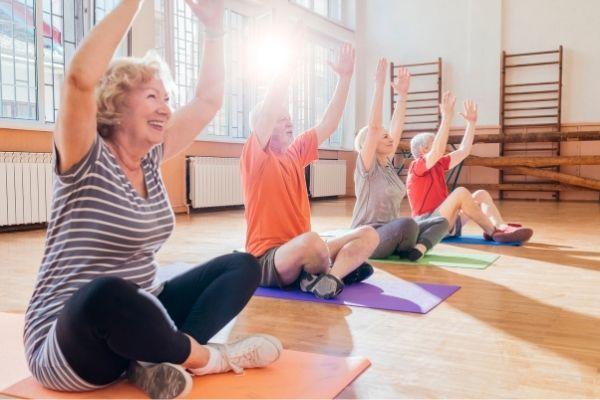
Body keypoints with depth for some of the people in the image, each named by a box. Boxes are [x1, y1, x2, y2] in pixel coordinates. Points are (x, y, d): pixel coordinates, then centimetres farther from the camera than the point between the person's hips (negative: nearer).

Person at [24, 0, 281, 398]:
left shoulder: (150, 158, 6)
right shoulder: (87, 160, -13)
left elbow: (208, 100, 11)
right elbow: (81, 79, -32)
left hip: (139, 318, 8)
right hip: (69, 341, -7)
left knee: (243, 267, 0)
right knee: (105, 293, -42)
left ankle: (159, 360, -20)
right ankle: (204, 356, -16)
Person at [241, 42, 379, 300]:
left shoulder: (296, 152, 12)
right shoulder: (255, 156, -7)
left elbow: (329, 124, 11)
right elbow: (270, 110, -21)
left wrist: (345, 77, 6)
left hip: (302, 252, 7)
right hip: (266, 260, -7)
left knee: (369, 234, -4)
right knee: (311, 241, -39)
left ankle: (326, 277, -24)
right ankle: (341, 267, -6)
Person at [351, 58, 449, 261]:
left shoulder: (387, 164, 10)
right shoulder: (367, 167, -11)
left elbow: (397, 127, 9)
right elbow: (373, 126, -21)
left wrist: (403, 94, 2)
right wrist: (380, 85, -22)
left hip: (391, 235, 8)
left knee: (441, 222, 1)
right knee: (407, 223, -36)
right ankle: (405, 252, -6)